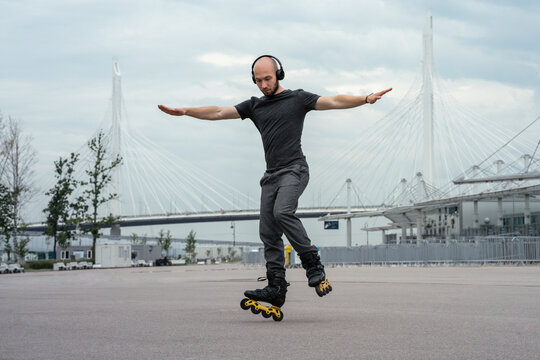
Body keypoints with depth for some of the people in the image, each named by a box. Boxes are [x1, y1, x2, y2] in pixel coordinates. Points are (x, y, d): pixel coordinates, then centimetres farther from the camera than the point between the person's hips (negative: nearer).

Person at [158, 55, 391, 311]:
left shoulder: (298, 98, 5)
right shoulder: (254, 106, 18)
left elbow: (334, 102, -4)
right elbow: (218, 112, 16)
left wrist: (366, 99, -17)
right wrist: (184, 112, 7)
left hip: (294, 169, -6)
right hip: (271, 175, 6)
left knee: (282, 212, -29)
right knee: (268, 233, -1)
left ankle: (314, 266, -21)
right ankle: (276, 288, -1)